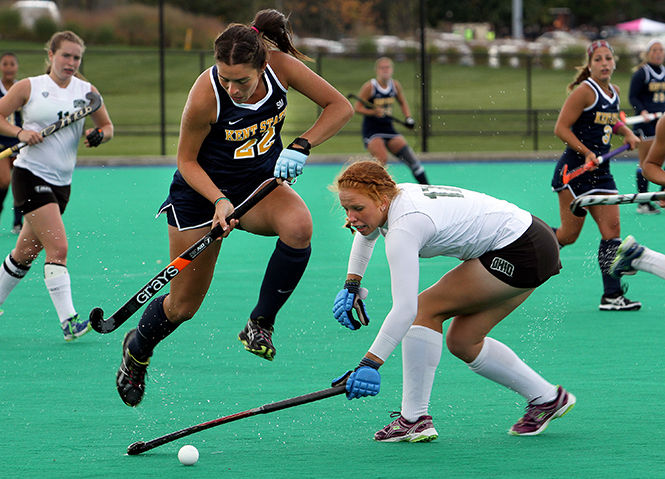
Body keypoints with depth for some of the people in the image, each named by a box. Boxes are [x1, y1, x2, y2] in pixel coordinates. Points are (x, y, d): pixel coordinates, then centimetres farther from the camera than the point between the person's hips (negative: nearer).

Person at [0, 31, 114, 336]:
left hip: (61, 182, 5)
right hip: (30, 174, -5)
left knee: (27, 252, 14)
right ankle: (68, 320, -21)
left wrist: (98, 135, -7)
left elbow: (107, 126, 16)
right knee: (58, 247, -18)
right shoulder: (29, 87, -3)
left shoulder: (87, 92, 7)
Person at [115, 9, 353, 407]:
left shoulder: (280, 66, -22)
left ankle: (261, 323, -15)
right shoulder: (205, 96, -30)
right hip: (202, 191, -3)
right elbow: (187, 160, -14)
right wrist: (219, 201, -28)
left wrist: (301, 147, -25)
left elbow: (341, 107, -12)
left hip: (259, 182, 3)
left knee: (298, 225, -34)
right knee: (184, 305, 5)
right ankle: (137, 350, 40)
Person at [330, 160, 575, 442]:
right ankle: (546, 398, 25)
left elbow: (405, 310, -34)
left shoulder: (403, 227, -26)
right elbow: (366, 234, 28)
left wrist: (369, 364, -35)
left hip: (523, 251, -10)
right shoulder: (391, 198, 1)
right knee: (462, 342, 13)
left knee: (426, 308, -11)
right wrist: (352, 285, 19)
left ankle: (414, 419, -8)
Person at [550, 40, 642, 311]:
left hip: (600, 172, 7)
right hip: (574, 170, -7)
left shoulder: (614, 92, 11)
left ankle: (612, 296, -3)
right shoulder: (585, 91, -12)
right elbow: (561, 128, -14)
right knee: (569, 234, -5)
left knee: (612, 229, -3)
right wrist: (586, 152, -21)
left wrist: (626, 132, 12)